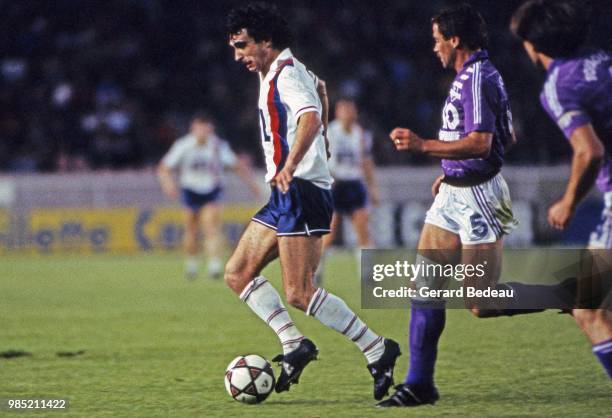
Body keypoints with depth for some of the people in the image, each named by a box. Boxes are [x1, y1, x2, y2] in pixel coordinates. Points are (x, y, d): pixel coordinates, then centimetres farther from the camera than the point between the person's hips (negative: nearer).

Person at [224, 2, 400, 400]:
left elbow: (310, 116, -33)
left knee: (299, 293, -14)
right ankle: (294, 345, 2)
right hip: (286, 195, 10)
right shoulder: (278, 73, 17)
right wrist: (320, 140, 43)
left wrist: (290, 165, -47)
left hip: (302, 190, -10)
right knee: (238, 273, 5)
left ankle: (378, 350, -7)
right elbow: (320, 88, 39)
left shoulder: (287, 74, -13)